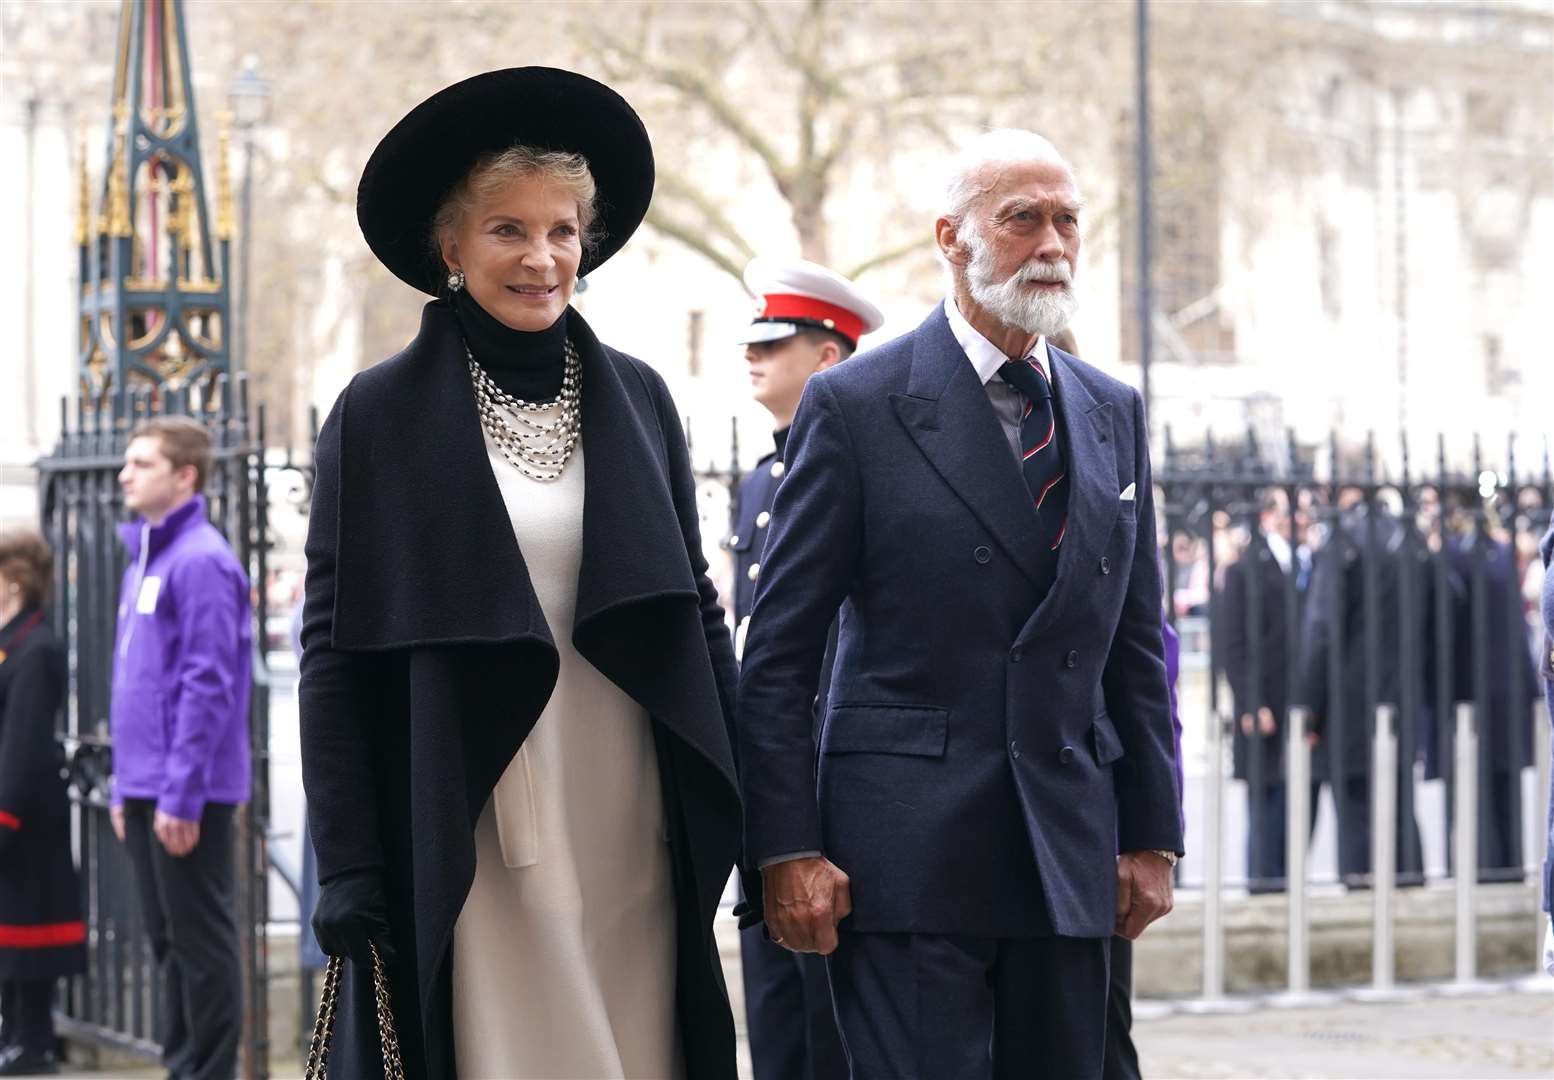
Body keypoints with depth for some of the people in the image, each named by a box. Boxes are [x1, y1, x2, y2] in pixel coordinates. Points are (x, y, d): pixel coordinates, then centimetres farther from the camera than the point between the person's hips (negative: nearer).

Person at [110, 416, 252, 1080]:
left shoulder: (201, 562, -13)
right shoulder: (143, 559, 16)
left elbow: (208, 686, -18)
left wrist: (181, 794, -20)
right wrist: (125, 788, 18)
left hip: (187, 793, -9)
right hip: (145, 790, 9)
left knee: (202, 941, -3)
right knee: (168, 940, 14)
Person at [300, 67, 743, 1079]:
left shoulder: (637, 398, 10)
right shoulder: (380, 414, 0)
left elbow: (694, 605, 14)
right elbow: (334, 649, -1)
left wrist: (751, 806, 6)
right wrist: (346, 861, -7)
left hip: (631, 833, 3)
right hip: (472, 840, -3)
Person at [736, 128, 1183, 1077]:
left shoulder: (1114, 415, 13)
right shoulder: (857, 405, -2)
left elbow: (1136, 647, 15)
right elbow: (778, 658, -4)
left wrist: (1152, 838, 8)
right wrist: (787, 849, -10)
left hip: (1070, 858, 5)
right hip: (907, 854, -5)